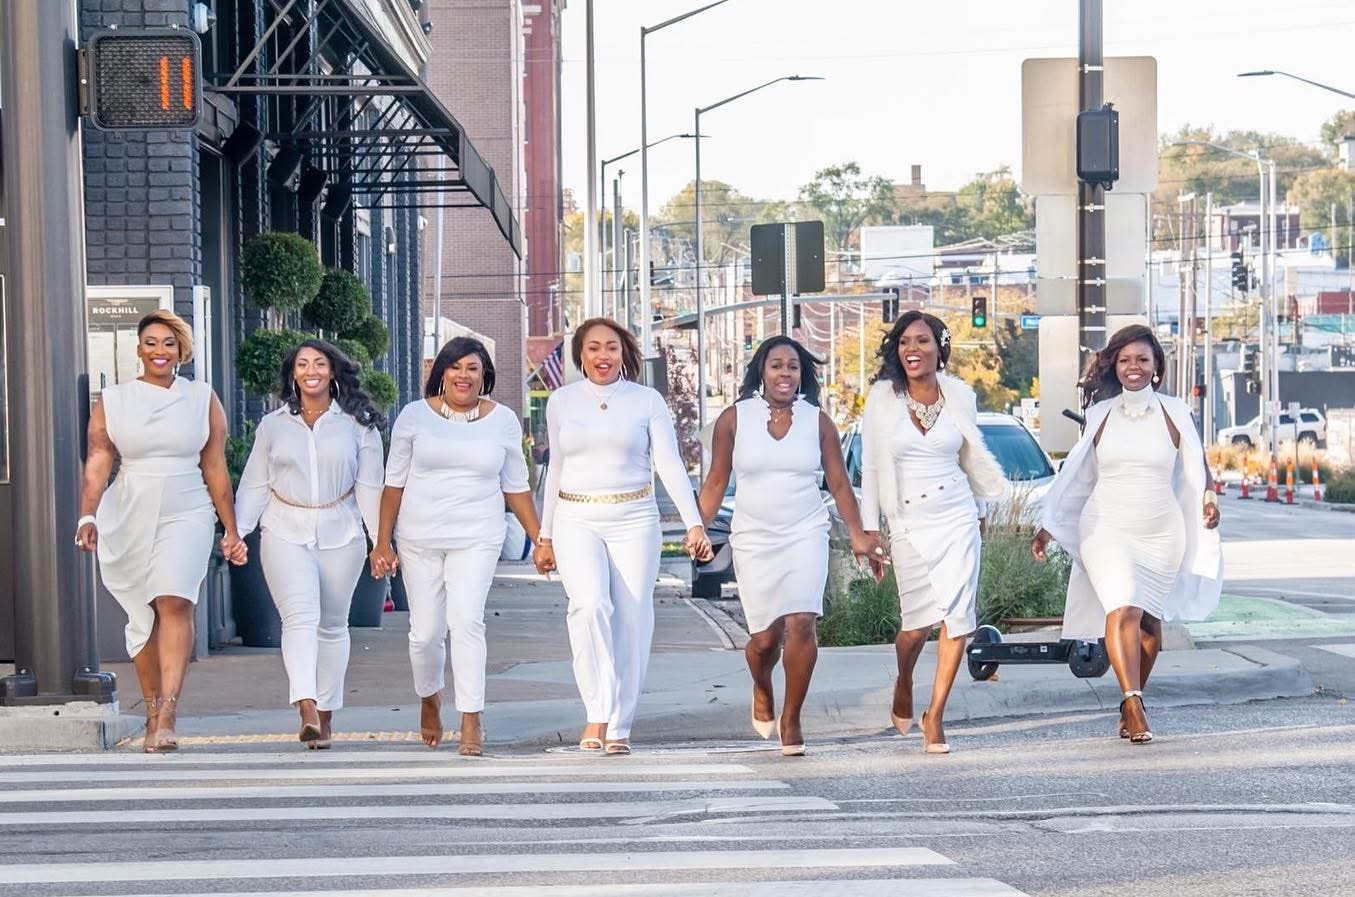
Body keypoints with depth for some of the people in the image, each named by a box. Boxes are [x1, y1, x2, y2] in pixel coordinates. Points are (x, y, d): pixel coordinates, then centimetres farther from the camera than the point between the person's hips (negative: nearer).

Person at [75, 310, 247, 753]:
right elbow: (97, 464, 1)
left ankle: (167, 716, -27)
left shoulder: (202, 399, 8)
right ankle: (152, 713, 20)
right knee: (143, 617, 6)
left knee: (175, 603, -20)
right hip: (129, 519, 2)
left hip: (186, 516, -2)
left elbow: (215, 469, 10)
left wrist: (231, 531, 10)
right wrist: (88, 517, -14)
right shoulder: (113, 401, 7)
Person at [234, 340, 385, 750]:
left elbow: (370, 487, 5)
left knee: (332, 625, 8)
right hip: (286, 535, -1)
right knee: (300, 617, -17)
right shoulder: (273, 425, 9)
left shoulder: (357, 423, 6)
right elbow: (255, 485, 11)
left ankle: (326, 715, 18)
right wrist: (236, 533, 2)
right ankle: (307, 710, -31)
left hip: (340, 535, 1)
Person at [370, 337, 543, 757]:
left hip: (477, 537, -1)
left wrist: (538, 538, 10)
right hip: (419, 538, 1)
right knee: (426, 631, 3)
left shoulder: (503, 420, 5)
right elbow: (395, 482, 4)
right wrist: (383, 542, 1)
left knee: (466, 620, -17)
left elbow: (515, 486, 13)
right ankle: (429, 699, 32)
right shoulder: (415, 416, 2)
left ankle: (472, 720, -14)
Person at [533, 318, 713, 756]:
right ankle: (598, 712, -21)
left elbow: (670, 464, -3)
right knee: (590, 605, -23)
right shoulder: (561, 402, 9)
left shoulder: (647, 401, 4)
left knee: (631, 621, -1)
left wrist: (694, 523, -14)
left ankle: (619, 726, 11)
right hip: (577, 521, 0)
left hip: (634, 520, 0)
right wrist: (545, 536, 18)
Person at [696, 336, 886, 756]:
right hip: (754, 540, 0)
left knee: (801, 623, -17)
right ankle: (762, 691, 35)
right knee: (765, 636, -1)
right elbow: (716, 483, 6)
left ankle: (791, 719, -5)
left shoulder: (818, 421, 5)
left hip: (806, 535, 0)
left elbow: (839, 484, 10)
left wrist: (857, 535, 6)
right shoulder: (734, 419, 2)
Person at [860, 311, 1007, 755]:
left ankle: (935, 715, 2)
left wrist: (981, 510, 25)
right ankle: (903, 685, 30)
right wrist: (870, 531, 0)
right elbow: (870, 467, 2)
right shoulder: (882, 398, -2)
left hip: (957, 517, 2)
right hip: (908, 522, -1)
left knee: (958, 616, -8)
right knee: (918, 621, -3)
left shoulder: (960, 397, 4)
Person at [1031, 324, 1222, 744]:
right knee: (1122, 610, -20)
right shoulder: (1101, 414, 7)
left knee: (1149, 620, 7)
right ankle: (1135, 706, -25)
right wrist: (1047, 528, 15)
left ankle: (1130, 705, 22)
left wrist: (1208, 497, -15)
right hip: (1106, 529, -1)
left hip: (1161, 533, 1)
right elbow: (1076, 475, 14)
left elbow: (1196, 467, 7)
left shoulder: (1174, 413, 4)